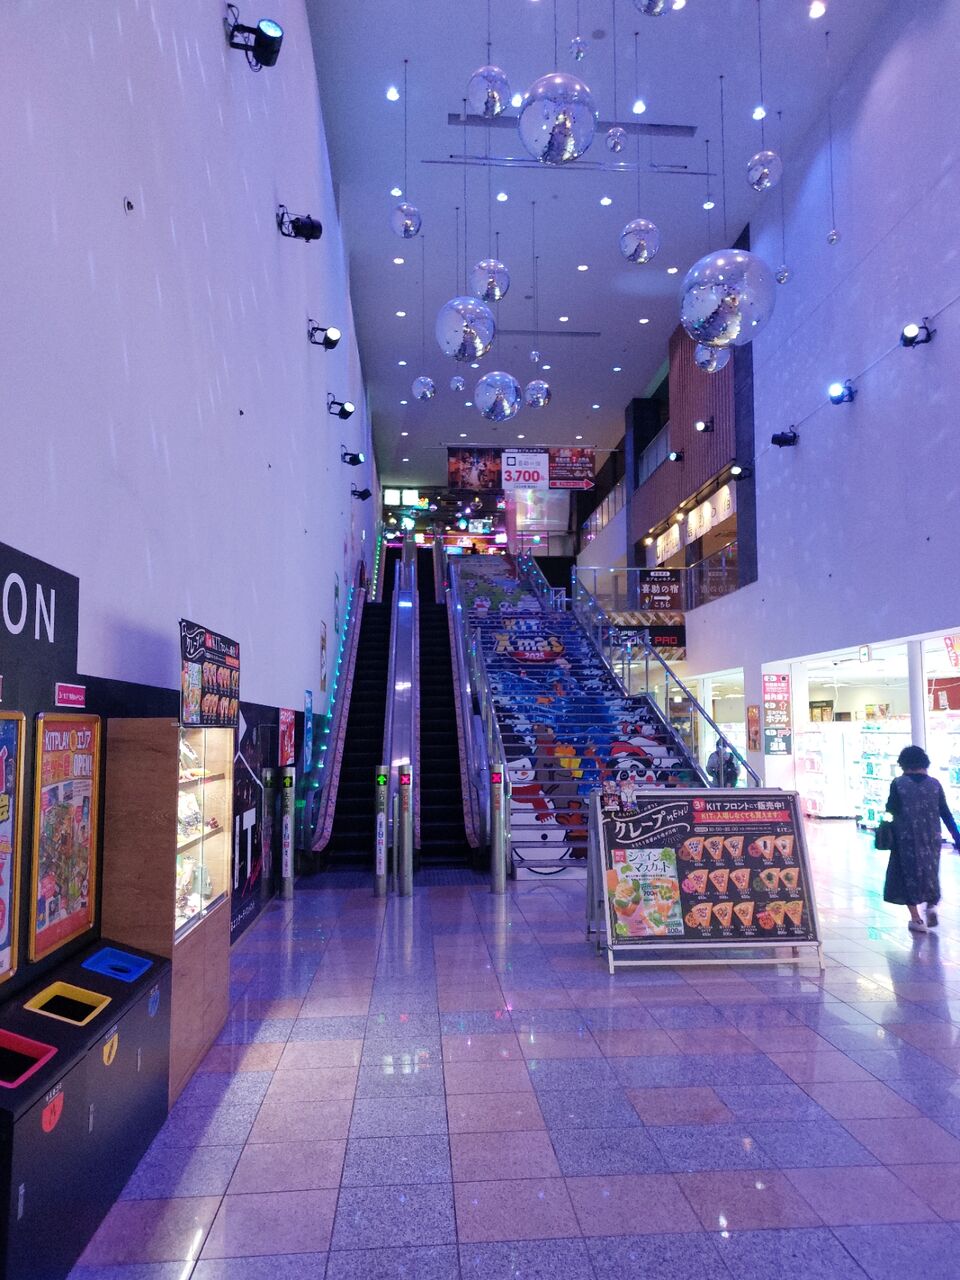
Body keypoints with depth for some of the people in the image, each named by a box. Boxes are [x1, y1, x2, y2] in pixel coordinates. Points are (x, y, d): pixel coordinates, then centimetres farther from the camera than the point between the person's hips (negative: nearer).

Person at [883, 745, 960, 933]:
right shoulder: (934, 784, -1)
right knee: (929, 871, 22)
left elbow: (891, 809, -6)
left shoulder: (898, 783, -9)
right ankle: (931, 905, 2)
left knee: (909, 873, 8)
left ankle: (917, 919, 7)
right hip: (931, 838, 3)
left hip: (907, 838, -3)